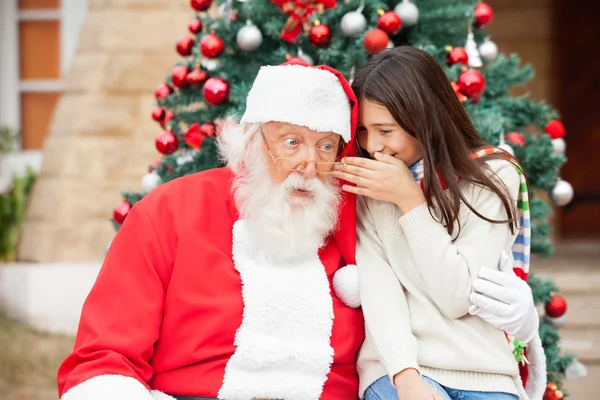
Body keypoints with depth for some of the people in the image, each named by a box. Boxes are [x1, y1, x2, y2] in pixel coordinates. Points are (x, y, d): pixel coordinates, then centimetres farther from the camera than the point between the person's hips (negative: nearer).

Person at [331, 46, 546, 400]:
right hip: (398, 367, -1)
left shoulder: (493, 176, 3)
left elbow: (457, 297, -6)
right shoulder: (364, 186, 6)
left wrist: (410, 200, -9)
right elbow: (377, 287, -8)